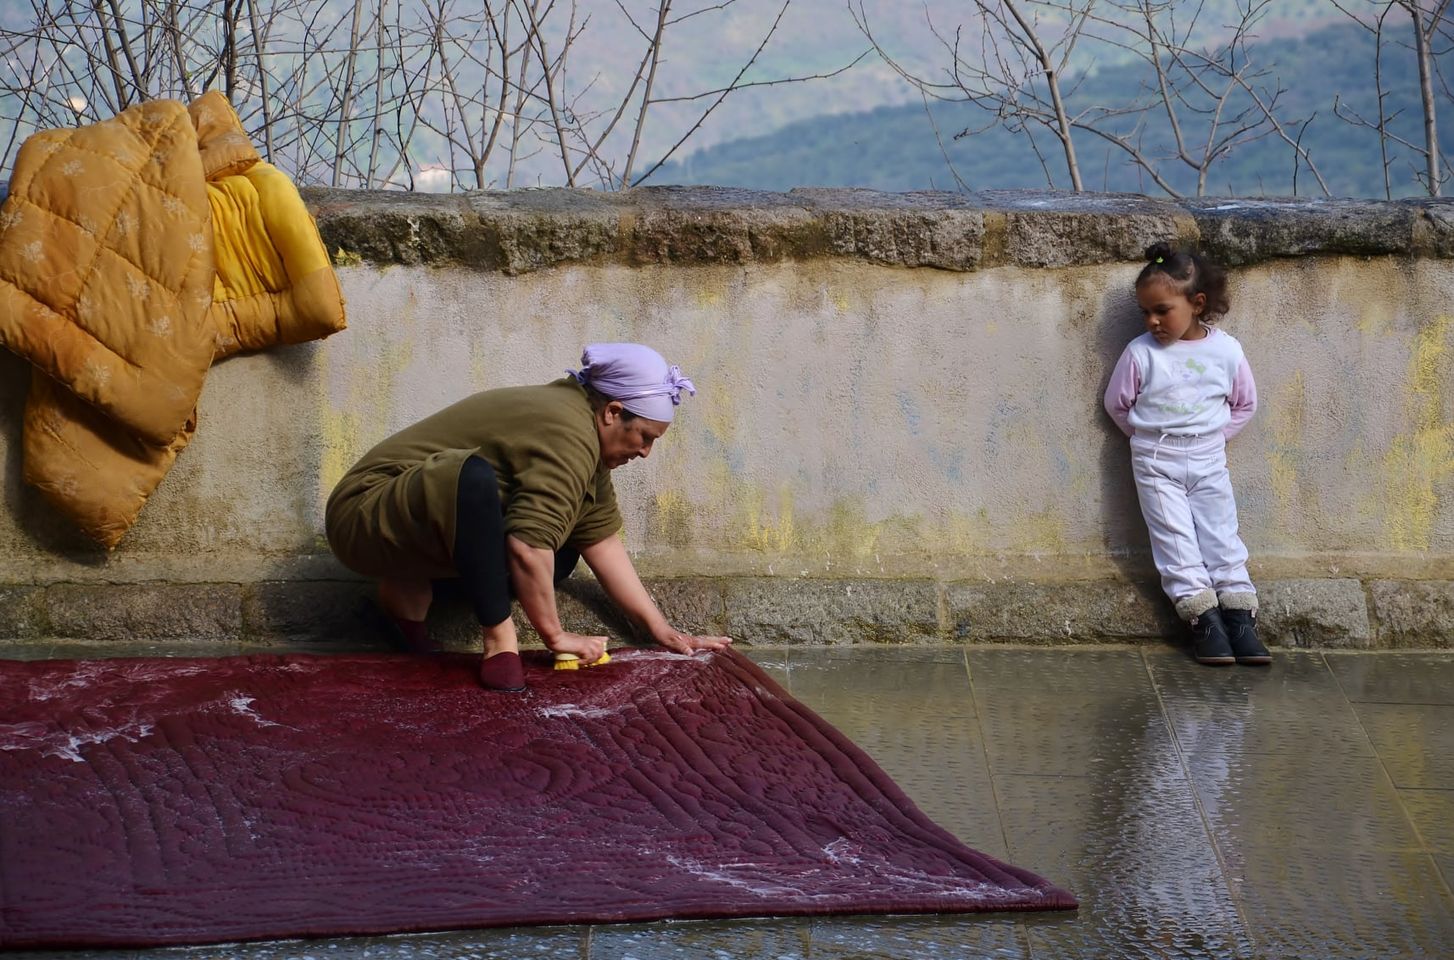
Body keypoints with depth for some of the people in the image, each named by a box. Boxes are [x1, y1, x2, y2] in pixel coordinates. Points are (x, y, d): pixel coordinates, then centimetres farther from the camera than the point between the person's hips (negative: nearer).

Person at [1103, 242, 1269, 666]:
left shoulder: (1225, 350, -4)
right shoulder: (1141, 353, -8)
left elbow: (1245, 403, 9)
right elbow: (1117, 402, 4)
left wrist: (1216, 435, 1)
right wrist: (1149, 436, 3)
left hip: (1209, 460, 1)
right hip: (1156, 461, -1)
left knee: (1221, 536, 0)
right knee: (1175, 538, -7)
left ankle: (1240, 615, -1)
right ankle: (1203, 615, -7)